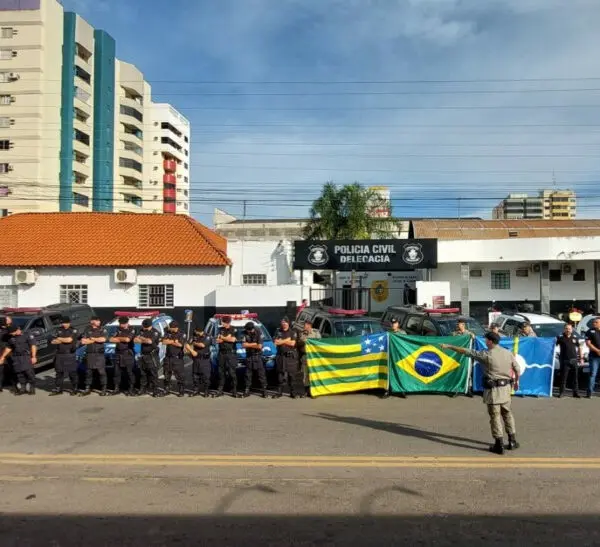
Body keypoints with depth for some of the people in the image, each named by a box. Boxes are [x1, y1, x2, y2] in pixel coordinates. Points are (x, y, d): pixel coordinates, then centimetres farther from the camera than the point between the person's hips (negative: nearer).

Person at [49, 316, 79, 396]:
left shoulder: (73, 331, -3)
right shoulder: (59, 331, 13)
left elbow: (69, 340, -17)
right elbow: (53, 342, 5)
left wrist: (59, 339, -2)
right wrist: (64, 340, -8)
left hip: (70, 355, -5)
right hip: (59, 355, 5)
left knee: (72, 373, -1)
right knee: (59, 373, 10)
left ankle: (74, 389, 9)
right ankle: (58, 389, 18)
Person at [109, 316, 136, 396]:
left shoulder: (131, 330, -4)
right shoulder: (118, 330, 13)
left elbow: (127, 339, -19)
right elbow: (112, 339, 6)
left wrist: (118, 338, -5)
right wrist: (123, 339, -10)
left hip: (128, 354, -5)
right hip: (118, 354, 5)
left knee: (129, 372, -2)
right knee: (117, 372, 7)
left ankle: (131, 389, 5)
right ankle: (117, 388, 15)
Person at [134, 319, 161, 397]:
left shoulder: (155, 332, -11)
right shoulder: (142, 331, 9)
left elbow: (149, 341, -23)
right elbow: (135, 340, 2)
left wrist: (141, 338, -7)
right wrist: (146, 340, -13)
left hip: (152, 356, -6)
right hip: (143, 355, 6)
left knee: (153, 374, -4)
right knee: (144, 373, 11)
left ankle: (155, 391, -1)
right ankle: (144, 389, 22)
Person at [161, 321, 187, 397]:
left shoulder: (182, 335, -5)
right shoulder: (168, 333, 8)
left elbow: (180, 344, -18)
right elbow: (164, 341, -5)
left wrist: (170, 341, -8)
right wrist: (174, 341, -11)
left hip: (178, 358, -5)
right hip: (168, 357, 5)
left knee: (180, 375, -4)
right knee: (167, 375, 13)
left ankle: (181, 391, 4)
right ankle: (166, 390, 25)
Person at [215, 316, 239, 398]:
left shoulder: (233, 330, 1)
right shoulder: (221, 329, 13)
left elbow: (233, 339, -13)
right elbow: (218, 340, 5)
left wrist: (222, 338, -3)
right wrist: (227, 338, -9)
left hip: (231, 353, -4)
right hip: (222, 353, 4)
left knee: (232, 372, -6)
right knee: (221, 372, 7)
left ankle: (234, 390, -1)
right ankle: (220, 390, 13)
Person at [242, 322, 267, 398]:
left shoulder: (259, 334, -12)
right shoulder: (245, 334, -2)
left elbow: (259, 346, -18)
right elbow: (243, 345, -8)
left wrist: (249, 345, -8)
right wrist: (253, 344, -13)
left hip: (257, 356, -3)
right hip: (249, 356, 3)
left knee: (261, 374, -4)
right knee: (248, 374, 7)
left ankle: (264, 390, -1)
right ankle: (247, 391, 15)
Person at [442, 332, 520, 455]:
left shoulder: (486, 355, -13)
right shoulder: (508, 353, 2)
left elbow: (466, 351, -11)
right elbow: (517, 369, 11)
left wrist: (449, 346, -3)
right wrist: (516, 381, 29)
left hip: (493, 389, -5)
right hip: (506, 387, 6)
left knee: (495, 416, 3)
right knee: (507, 413, 18)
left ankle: (499, 445, 7)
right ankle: (512, 441, 23)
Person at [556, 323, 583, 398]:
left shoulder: (575, 337, 8)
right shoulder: (561, 337, -1)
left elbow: (579, 348, 14)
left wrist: (581, 358, 11)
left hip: (574, 360, 3)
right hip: (564, 360, -2)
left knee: (575, 377, 5)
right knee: (563, 377, 0)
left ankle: (576, 393, 13)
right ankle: (561, 392, 8)